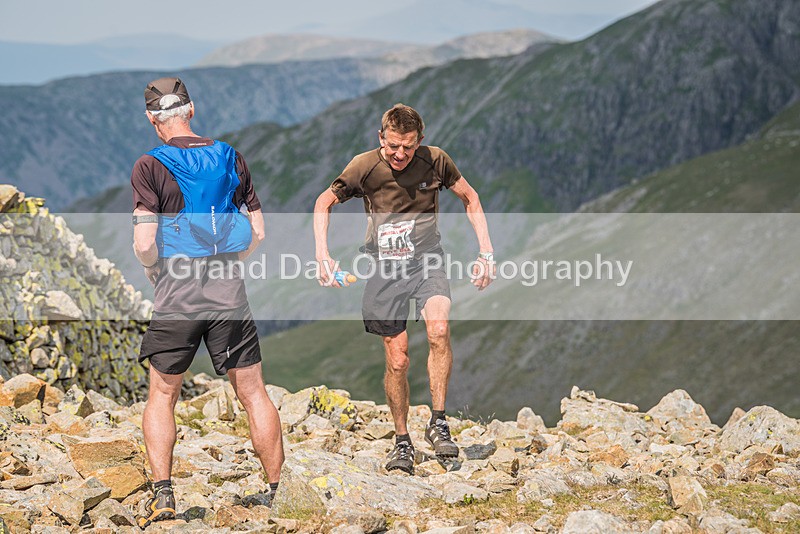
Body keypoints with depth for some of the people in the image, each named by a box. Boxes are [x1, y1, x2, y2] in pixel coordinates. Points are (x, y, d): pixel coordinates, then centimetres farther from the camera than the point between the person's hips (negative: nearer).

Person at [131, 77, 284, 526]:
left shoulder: (151, 166, -7)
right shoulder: (231, 158, 6)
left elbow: (145, 244, -13)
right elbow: (258, 233, 7)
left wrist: (155, 273, 7)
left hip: (176, 294, -2)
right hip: (230, 292, 3)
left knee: (162, 396, 11)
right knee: (253, 392, 9)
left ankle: (163, 494, 3)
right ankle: (278, 487, 11)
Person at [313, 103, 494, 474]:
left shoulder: (434, 161, -8)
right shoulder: (364, 167, -10)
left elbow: (470, 199, 7)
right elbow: (324, 203, 4)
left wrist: (486, 253, 2)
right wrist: (322, 254, -7)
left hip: (426, 261, 0)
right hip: (385, 268, 0)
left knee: (439, 329, -28)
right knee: (397, 360, -1)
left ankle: (438, 424, -17)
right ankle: (402, 441, 18)